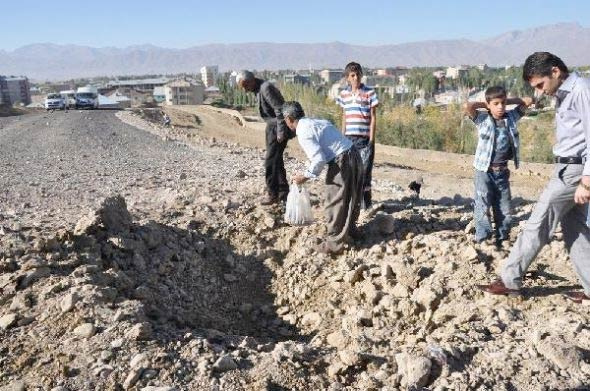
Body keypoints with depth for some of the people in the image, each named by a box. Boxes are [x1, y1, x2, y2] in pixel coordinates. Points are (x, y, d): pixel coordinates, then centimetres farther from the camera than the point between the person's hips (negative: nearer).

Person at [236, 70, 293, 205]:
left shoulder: (266, 88, -19)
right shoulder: (258, 89, 12)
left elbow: (279, 110, -22)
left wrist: (281, 132, -22)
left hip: (278, 128, -10)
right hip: (272, 127, 10)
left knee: (271, 161, -6)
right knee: (276, 160, 14)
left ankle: (273, 194, 3)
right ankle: (283, 192, 22)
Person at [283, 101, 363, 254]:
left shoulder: (303, 132, -12)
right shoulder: (316, 122, 15)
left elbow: (319, 160, -18)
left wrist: (304, 177, -5)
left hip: (341, 162, -9)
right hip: (353, 155, 9)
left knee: (335, 203, 5)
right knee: (350, 198, 25)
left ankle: (334, 243, 16)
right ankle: (350, 231, 44)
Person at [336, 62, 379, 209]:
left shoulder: (369, 93, -2)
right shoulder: (344, 94, 9)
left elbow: (373, 117, -2)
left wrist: (371, 139, -7)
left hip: (365, 138, -3)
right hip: (349, 138, 4)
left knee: (365, 170, -2)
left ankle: (366, 201, 9)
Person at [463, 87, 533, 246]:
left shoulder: (511, 117, 5)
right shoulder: (482, 119, -6)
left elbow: (528, 101, 10)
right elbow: (466, 106, -21)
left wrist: (508, 101, 5)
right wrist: (484, 105, -6)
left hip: (503, 171, 4)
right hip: (484, 171, -4)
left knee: (504, 209, 11)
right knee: (483, 207, -4)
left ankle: (502, 240, 22)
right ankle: (482, 241, 1)